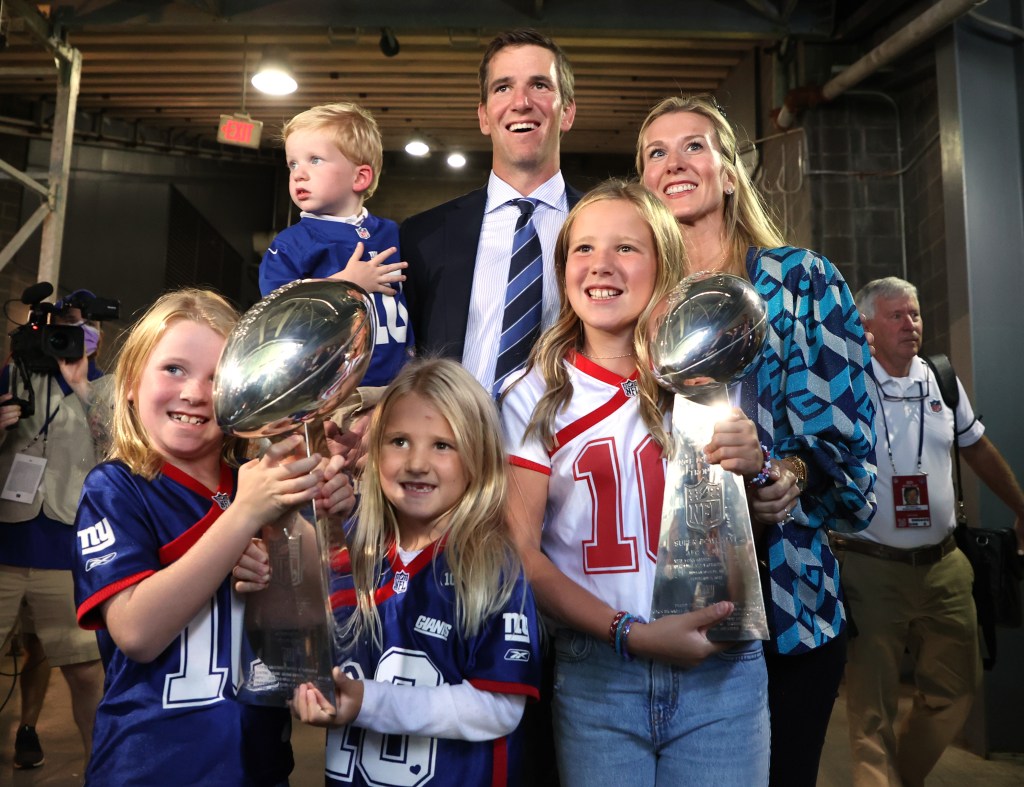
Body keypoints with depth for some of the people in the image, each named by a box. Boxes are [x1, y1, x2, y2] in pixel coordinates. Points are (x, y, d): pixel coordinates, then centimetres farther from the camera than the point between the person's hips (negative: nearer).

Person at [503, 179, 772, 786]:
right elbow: (522, 551, -5)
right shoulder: (534, 398, -2)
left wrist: (755, 466, -12)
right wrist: (630, 633, -16)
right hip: (595, 674, -1)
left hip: (722, 672, 1)